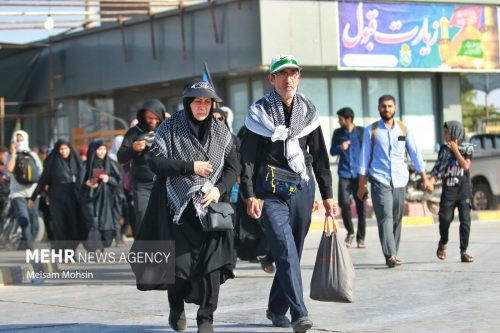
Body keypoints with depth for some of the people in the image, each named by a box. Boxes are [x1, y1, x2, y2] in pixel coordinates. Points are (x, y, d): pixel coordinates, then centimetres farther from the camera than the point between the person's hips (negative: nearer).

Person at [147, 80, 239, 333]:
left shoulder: (220, 130, 7)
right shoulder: (170, 127, 0)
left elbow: (233, 166, 9)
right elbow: (156, 162, -7)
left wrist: (220, 188, -9)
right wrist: (190, 166, -14)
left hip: (211, 206, 2)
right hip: (179, 208, -1)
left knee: (210, 264, -8)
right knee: (180, 266, -5)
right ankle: (176, 306, 26)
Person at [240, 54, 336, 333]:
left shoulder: (308, 112, 10)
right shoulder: (260, 113, -1)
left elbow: (320, 157, 15)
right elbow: (247, 157, -3)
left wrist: (327, 195, 11)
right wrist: (250, 195, -11)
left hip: (302, 190, 4)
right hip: (272, 193, -4)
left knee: (293, 253, 9)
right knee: (285, 250, -18)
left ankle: (277, 310, 25)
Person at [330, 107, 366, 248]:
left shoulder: (362, 132, 1)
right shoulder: (338, 133, 8)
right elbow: (332, 151, 12)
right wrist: (340, 147, -10)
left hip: (359, 174, -1)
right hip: (344, 174, 1)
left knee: (361, 206, 0)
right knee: (344, 203, -13)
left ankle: (360, 238, 11)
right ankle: (350, 232, 9)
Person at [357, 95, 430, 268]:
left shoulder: (404, 130, 10)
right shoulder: (371, 131, 4)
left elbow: (415, 154, 13)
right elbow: (364, 157, 5)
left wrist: (424, 177, 8)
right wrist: (361, 184, 2)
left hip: (399, 181, 3)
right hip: (379, 180, -3)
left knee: (397, 219, 5)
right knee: (385, 217, -15)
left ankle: (393, 254, 16)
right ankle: (390, 255, -23)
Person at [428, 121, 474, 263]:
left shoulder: (467, 149, 3)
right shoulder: (444, 149, 8)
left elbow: (465, 166, -10)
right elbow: (438, 168, 5)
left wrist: (455, 150, -10)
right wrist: (431, 181, -11)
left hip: (463, 190, -1)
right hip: (448, 190, 1)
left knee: (465, 220, -6)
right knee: (445, 218, -9)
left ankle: (464, 251, 0)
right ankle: (443, 243, 19)